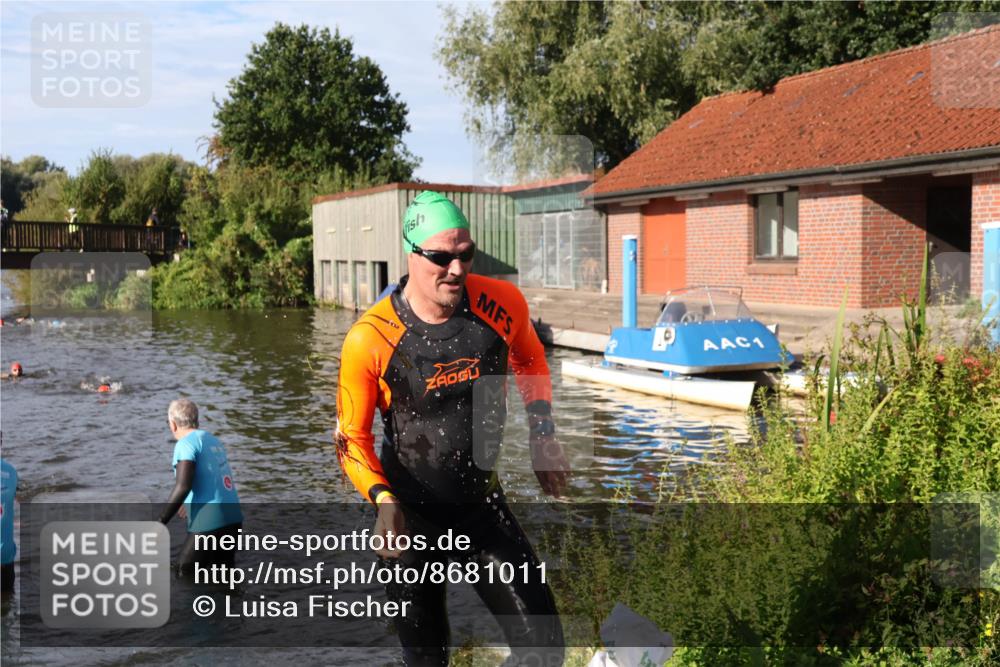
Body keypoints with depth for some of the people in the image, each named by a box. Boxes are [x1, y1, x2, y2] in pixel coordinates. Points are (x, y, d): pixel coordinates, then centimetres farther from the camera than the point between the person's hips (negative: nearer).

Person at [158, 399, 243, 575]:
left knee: (184, 574, 3)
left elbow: (183, 486, -20)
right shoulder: (213, 440, 17)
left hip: (210, 523, -8)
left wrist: (161, 522, -16)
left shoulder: (186, 444, -9)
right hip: (233, 518, 8)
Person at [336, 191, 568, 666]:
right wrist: (383, 500, -23)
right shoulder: (370, 339, -19)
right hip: (410, 517, -2)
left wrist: (543, 437, 6)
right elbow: (351, 436, -8)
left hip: (483, 506, 2)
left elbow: (529, 361, 12)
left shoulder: (503, 304, -11)